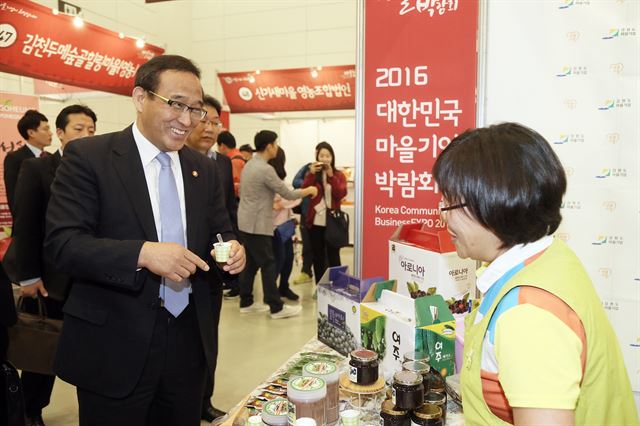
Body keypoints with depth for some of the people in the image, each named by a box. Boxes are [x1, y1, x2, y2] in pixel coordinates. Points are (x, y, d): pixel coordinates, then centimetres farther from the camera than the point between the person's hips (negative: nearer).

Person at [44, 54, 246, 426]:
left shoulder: (205, 169, 7)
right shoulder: (88, 156, -7)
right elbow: (62, 242, -14)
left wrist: (232, 248, -13)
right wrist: (143, 253, -28)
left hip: (189, 342, 5)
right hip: (115, 346, -4)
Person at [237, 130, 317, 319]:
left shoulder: (249, 165, 11)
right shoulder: (265, 169, -18)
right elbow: (288, 194, -14)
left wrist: (271, 204, 18)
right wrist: (309, 190, 0)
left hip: (246, 222, 9)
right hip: (257, 225, -9)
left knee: (250, 264, 14)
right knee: (268, 265, -4)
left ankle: (246, 303, 22)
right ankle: (277, 308, 2)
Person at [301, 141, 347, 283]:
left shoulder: (339, 175, 3)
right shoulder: (312, 174, 6)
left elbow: (341, 194, -14)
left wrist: (331, 176, -22)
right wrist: (311, 174, -20)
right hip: (315, 222, 2)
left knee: (333, 257, 1)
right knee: (318, 257, 10)